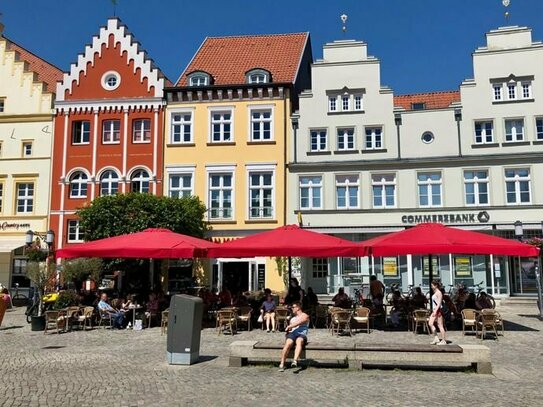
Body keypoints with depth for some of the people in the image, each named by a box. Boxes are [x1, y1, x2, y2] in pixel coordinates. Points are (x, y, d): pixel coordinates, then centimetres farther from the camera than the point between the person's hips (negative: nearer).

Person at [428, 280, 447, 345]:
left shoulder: (439, 293, -12)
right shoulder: (435, 293, 16)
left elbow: (439, 303, -19)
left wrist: (435, 311, -25)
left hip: (438, 310, -9)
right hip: (434, 310, 9)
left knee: (440, 326, -3)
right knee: (430, 324, 1)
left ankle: (444, 341, 4)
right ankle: (436, 338, 7)